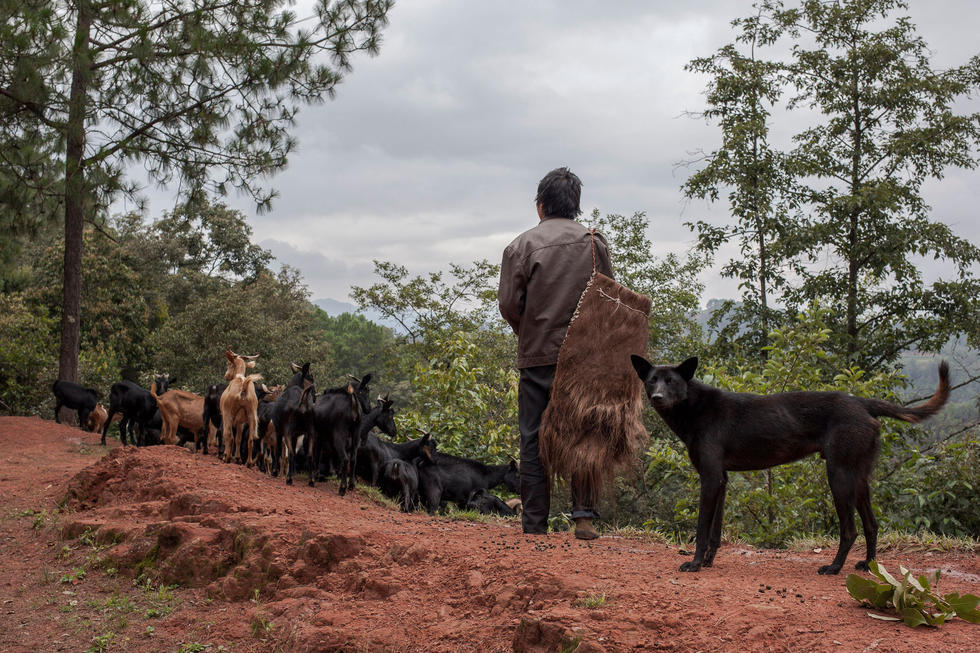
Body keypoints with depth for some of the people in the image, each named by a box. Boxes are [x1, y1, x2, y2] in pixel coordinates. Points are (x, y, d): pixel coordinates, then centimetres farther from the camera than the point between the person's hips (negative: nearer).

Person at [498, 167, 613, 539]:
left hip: (537, 356, -1)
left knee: (534, 439, 5)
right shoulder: (594, 243, 3)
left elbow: (508, 303, -5)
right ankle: (584, 515, -1)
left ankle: (535, 523, 8)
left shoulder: (522, 246, -4)